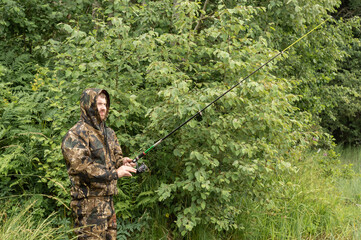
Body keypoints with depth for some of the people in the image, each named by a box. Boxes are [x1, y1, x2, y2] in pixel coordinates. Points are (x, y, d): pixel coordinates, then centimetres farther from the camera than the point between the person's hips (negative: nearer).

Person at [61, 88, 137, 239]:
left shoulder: (108, 133, 17)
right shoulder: (75, 135, -12)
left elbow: (116, 156, 24)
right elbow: (82, 167, -20)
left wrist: (122, 162, -2)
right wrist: (115, 173, -20)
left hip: (108, 199, 8)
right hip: (88, 202, -8)